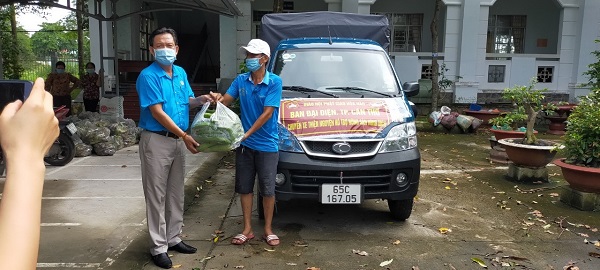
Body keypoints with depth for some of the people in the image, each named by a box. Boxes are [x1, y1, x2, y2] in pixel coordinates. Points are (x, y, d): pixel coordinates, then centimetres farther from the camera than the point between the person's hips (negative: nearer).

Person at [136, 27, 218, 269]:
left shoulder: (181, 73, 9)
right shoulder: (148, 76, -13)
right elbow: (157, 112, -18)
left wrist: (201, 99, -5)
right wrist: (184, 135, -20)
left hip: (177, 141, 7)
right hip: (156, 141, -7)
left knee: (176, 193, 15)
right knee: (157, 196, 0)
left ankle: (173, 239, 28)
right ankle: (158, 248, 10)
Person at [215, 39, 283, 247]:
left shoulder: (274, 82, -10)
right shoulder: (241, 80, 3)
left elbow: (267, 113, -16)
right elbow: (225, 100, 2)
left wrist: (247, 133, -21)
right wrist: (217, 99, -22)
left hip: (266, 145, -4)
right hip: (244, 144, 4)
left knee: (267, 189, 5)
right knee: (244, 187, 10)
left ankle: (268, 230, 20)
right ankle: (247, 229, 24)